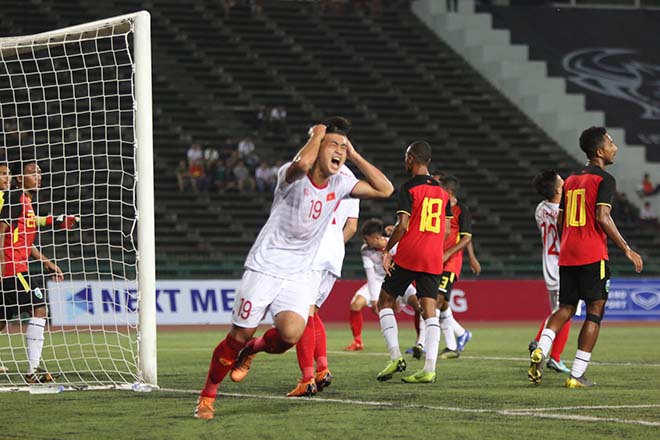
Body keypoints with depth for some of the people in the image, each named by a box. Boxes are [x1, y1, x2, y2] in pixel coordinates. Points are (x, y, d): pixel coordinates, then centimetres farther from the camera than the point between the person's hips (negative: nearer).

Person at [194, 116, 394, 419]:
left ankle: (250, 350, 14)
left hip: (301, 274, 4)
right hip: (265, 267, -4)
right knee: (240, 335, -2)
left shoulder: (340, 185, 3)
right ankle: (207, 395, 19)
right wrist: (316, 134, -20)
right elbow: (301, 164, -39)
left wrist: (354, 156, -3)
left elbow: (385, 189, 0)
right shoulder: (292, 175, -14)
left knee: (291, 334, -21)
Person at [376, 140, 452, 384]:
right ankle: (429, 370, -10)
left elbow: (402, 225, -14)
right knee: (429, 311, 1)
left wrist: (387, 249, -4)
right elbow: (446, 229, 14)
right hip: (433, 259, 5)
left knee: (385, 301, 10)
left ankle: (395, 356, -3)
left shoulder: (408, 188, -7)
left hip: (408, 256, -5)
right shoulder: (442, 191, 12)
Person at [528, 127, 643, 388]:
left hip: (567, 256, 7)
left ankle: (540, 350, -13)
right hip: (593, 256, -7)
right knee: (595, 311, 0)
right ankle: (577, 375, -4)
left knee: (565, 308, 14)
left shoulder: (571, 180, 16)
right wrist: (627, 250, -12)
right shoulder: (604, 179, -6)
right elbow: (602, 218, -17)